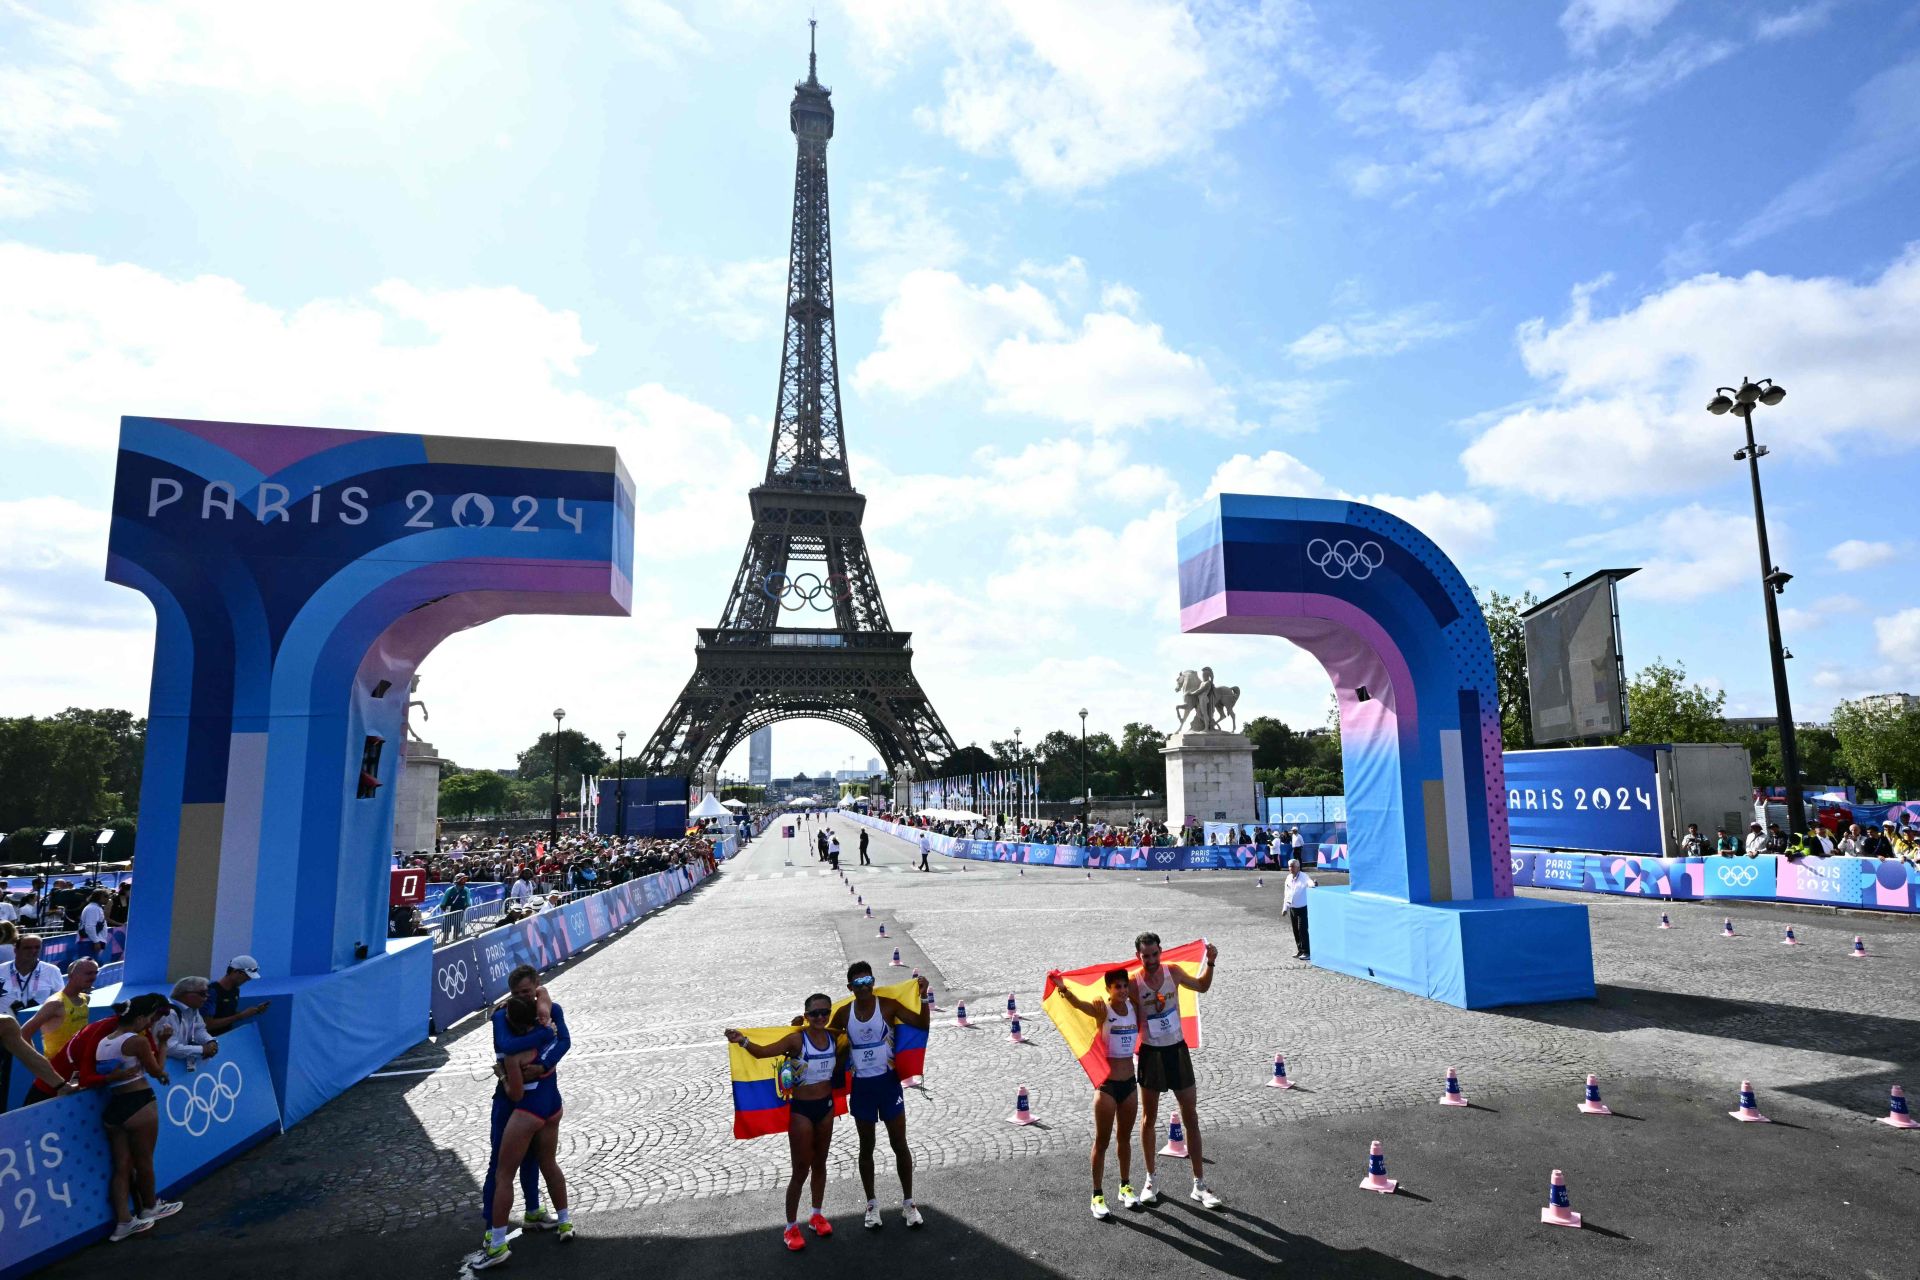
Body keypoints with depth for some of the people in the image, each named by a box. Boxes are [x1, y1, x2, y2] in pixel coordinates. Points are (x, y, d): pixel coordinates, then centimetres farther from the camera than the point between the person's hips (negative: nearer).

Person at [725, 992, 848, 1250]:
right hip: (801, 1109, -5)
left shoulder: (834, 1038, -5)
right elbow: (763, 1051, -30)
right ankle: (791, 1227, 21)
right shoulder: (797, 1039, -21)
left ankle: (817, 1215, 39)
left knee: (820, 1163, 20)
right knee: (801, 1170, 4)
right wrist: (742, 1041, -46)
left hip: (826, 1106, 5)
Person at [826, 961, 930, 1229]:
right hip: (861, 1085, 2)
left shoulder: (888, 1005, -12)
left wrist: (923, 998, -30)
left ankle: (908, 1201, 23)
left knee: (899, 1144, 6)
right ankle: (872, 1203, 29)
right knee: (866, 1147, 14)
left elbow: (922, 1025, -16)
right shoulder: (843, 1013, -4)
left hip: (888, 1082, -2)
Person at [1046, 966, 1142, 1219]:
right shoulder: (1102, 1010, -16)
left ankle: (1126, 1187, 36)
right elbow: (1078, 1003, -35)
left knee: (1125, 1138, 19)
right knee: (1102, 1141, 5)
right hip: (1107, 1084, -5)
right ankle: (1098, 1196, 16)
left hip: (1129, 1083, 5)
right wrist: (1063, 988, -55)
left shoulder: (1134, 1007, 0)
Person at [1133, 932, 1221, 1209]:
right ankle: (1150, 1180, 28)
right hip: (1150, 1053, -2)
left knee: (1191, 1118, 4)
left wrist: (1210, 962, -2)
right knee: (1149, 1119, 12)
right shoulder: (1134, 983, -15)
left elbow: (1202, 986, 12)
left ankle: (1199, 1185, 14)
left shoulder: (1173, 973, -6)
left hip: (1177, 1050, 2)